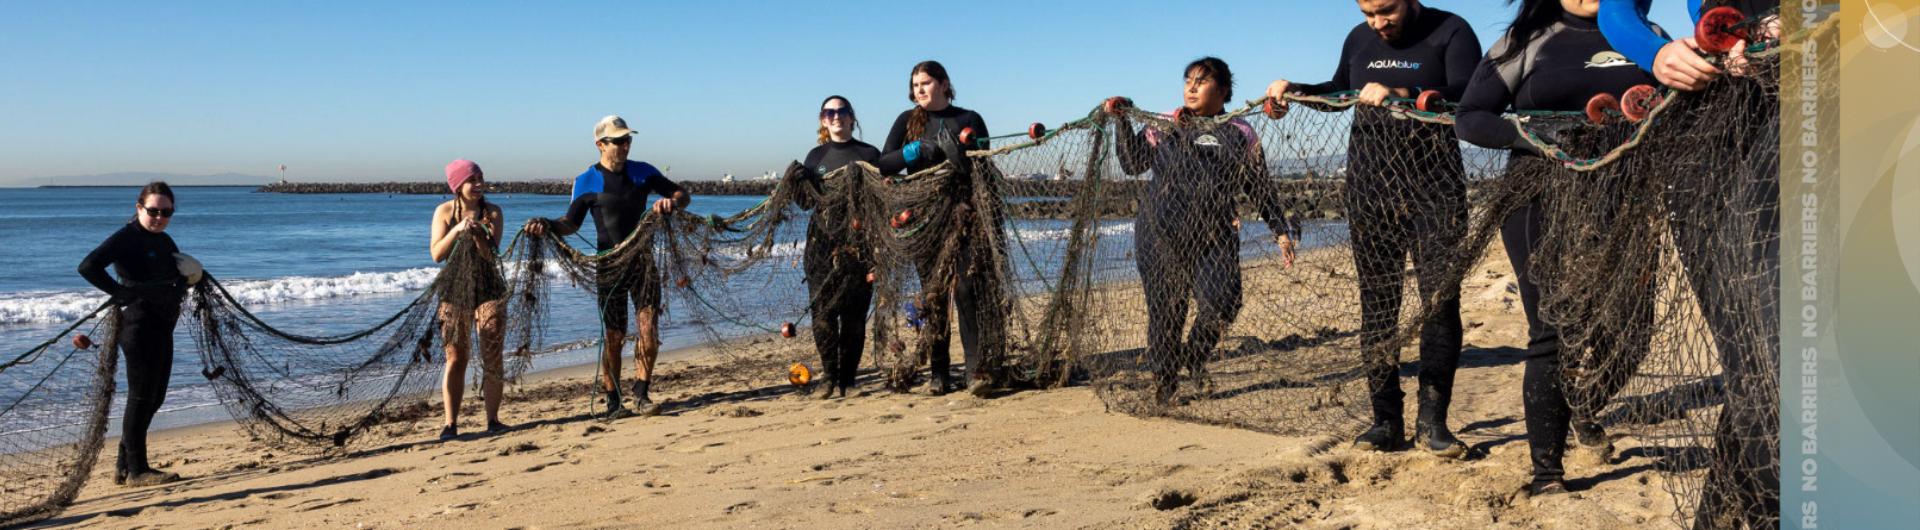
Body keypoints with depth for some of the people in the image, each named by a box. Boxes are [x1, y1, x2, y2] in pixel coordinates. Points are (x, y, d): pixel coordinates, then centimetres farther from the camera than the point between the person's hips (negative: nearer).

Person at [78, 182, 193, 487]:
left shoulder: (165, 242, 17)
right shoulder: (127, 238, -9)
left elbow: (183, 276, 25)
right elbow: (88, 267, -20)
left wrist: (185, 283, 4)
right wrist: (119, 292, -21)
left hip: (162, 327, 9)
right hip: (139, 326, -9)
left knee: (154, 398, 13)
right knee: (142, 396, -5)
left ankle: (124, 466, 24)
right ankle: (136, 470, 2)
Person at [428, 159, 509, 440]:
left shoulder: (492, 212, -1)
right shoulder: (444, 211, 0)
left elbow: (491, 254, -9)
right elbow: (436, 254, -7)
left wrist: (477, 233, -25)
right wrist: (457, 230, -20)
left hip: (489, 289, 0)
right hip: (455, 289, 0)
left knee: (493, 357, -1)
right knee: (456, 357, 0)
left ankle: (493, 419, 7)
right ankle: (450, 423, 3)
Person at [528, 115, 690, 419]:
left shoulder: (642, 172, 7)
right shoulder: (586, 182, 1)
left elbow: (683, 195, 12)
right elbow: (571, 223, 5)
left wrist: (672, 203, -12)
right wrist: (547, 226, -16)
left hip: (643, 259, 2)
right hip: (610, 264, -2)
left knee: (649, 330, -7)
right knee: (614, 337, 1)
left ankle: (641, 395, 5)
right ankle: (613, 403, 11)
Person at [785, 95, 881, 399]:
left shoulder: (869, 154, 8)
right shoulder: (816, 156, 14)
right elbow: (806, 203, 14)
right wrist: (797, 182, -4)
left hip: (858, 242, -1)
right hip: (823, 241, 2)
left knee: (854, 312, -2)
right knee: (823, 308, -8)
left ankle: (848, 379, 6)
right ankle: (829, 374, 0)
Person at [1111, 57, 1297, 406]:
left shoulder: (1240, 134, 11)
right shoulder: (1164, 127, 12)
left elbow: (1260, 189, 13)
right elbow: (1133, 163, 9)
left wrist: (1281, 230, 9)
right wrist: (1122, 122, 0)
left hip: (1213, 237, 0)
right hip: (1161, 236, 0)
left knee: (1222, 304, -12)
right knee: (1165, 309, 2)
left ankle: (1195, 356, 18)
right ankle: (1164, 380, 20)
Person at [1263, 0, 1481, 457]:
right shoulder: (1359, 40, 12)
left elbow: (1468, 97, -19)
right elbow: (1339, 92, 28)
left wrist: (1401, 95, -30)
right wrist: (1294, 89, 11)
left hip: (1434, 191, -4)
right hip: (1370, 191, 5)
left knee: (1441, 299, -9)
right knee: (1377, 303, 3)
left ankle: (1432, 422, -3)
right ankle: (1387, 420, 8)